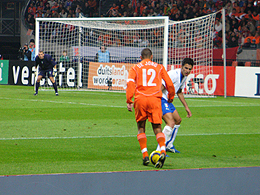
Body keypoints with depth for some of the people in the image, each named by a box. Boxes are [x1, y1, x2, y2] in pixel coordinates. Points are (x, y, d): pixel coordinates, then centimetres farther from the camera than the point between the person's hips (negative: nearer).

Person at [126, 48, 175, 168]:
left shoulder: (135, 68, 13)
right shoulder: (159, 67, 16)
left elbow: (130, 83, -1)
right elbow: (169, 84, 16)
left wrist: (129, 101, -3)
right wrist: (171, 97, 33)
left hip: (140, 99, 0)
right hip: (155, 99, 0)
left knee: (141, 128, 12)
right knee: (157, 128, 1)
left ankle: (145, 155, -1)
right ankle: (162, 150, -25)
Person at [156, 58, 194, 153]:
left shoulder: (184, 76, 8)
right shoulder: (174, 74, -23)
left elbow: (179, 92, 25)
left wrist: (186, 107, 25)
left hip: (167, 101, 10)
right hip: (160, 99, -10)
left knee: (178, 120, 23)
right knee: (171, 122, -23)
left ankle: (169, 145, 37)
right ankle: (159, 150, -23)